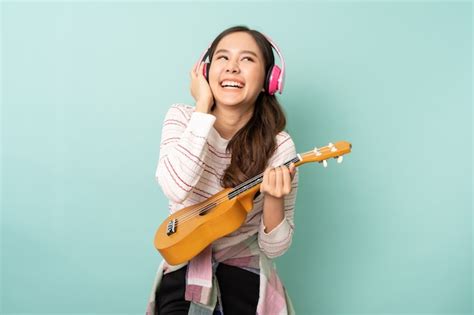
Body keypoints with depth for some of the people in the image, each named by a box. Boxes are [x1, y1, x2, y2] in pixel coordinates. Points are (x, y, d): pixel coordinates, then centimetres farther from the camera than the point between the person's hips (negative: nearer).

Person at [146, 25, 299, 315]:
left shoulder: (278, 146, -11)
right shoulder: (182, 117, -6)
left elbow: (274, 247, -6)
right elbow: (177, 188, -26)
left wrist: (273, 199, -26)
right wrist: (203, 106, -21)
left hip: (243, 270, 0)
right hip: (184, 267, 0)